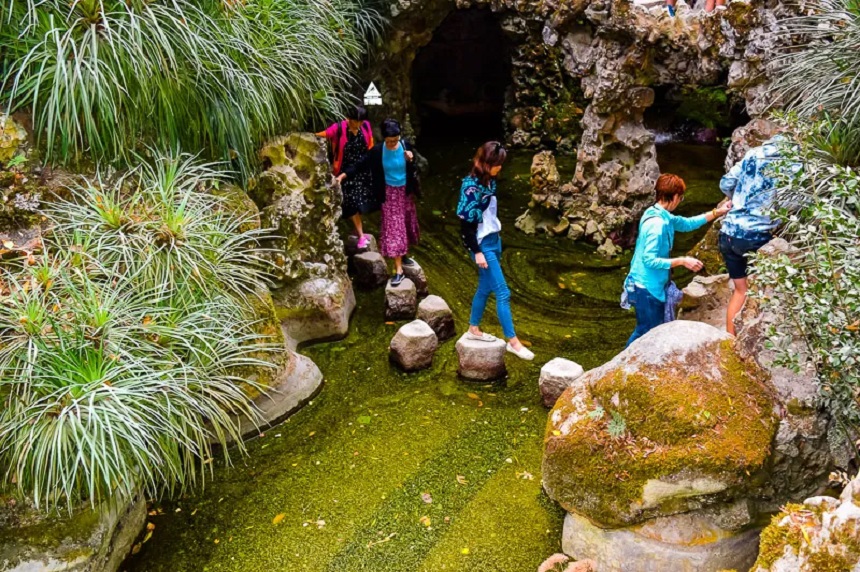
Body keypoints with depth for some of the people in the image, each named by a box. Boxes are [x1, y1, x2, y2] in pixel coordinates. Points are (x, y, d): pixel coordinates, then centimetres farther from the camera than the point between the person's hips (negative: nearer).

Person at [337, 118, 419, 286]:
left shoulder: (406, 147, -11)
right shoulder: (377, 151, -14)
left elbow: (416, 170, -4)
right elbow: (361, 166, -8)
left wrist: (411, 160, -25)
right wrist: (344, 175, -20)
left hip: (406, 192, 2)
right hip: (389, 193, -2)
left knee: (406, 225, 16)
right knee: (393, 228, -5)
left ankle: (404, 255, 40)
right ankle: (399, 270, -5)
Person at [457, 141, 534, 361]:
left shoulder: (489, 181, 5)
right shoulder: (472, 186, -19)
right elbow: (466, 222, -19)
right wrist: (477, 252, -19)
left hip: (494, 240, 8)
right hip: (483, 244, -8)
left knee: (485, 287, 17)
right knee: (502, 292, -5)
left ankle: (474, 329, 32)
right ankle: (513, 341, 2)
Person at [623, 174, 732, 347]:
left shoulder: (662, 216, 5)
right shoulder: (657, 224, -26)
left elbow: (687, 224, 20)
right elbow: (649, 260, -28)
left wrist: (717, 212, 16)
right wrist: (682, 261, -23)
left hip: (655, 284, 10)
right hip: (646, 287, -10)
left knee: (655, 329, 21)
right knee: (647, 332, 3)